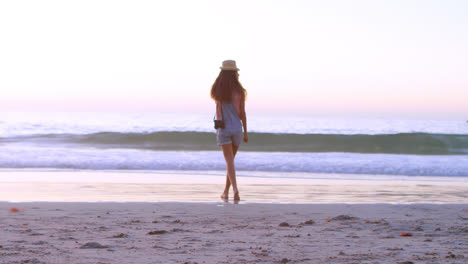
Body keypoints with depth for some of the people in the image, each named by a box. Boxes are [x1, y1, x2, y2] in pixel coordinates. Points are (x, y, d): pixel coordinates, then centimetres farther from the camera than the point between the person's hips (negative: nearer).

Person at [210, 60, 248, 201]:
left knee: (229, 161, -4)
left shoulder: (218, 91, -3)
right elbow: (242, 113, -1)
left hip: (223, 129, -1)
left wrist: (218, 127, -10)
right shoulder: (239, 91, -3)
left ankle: (235, 189, -22)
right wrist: (246, 132, 6)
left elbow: (218, 110, -10)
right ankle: (226, 191, 22)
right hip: (237, 129, 1)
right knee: (231, 159, 16)